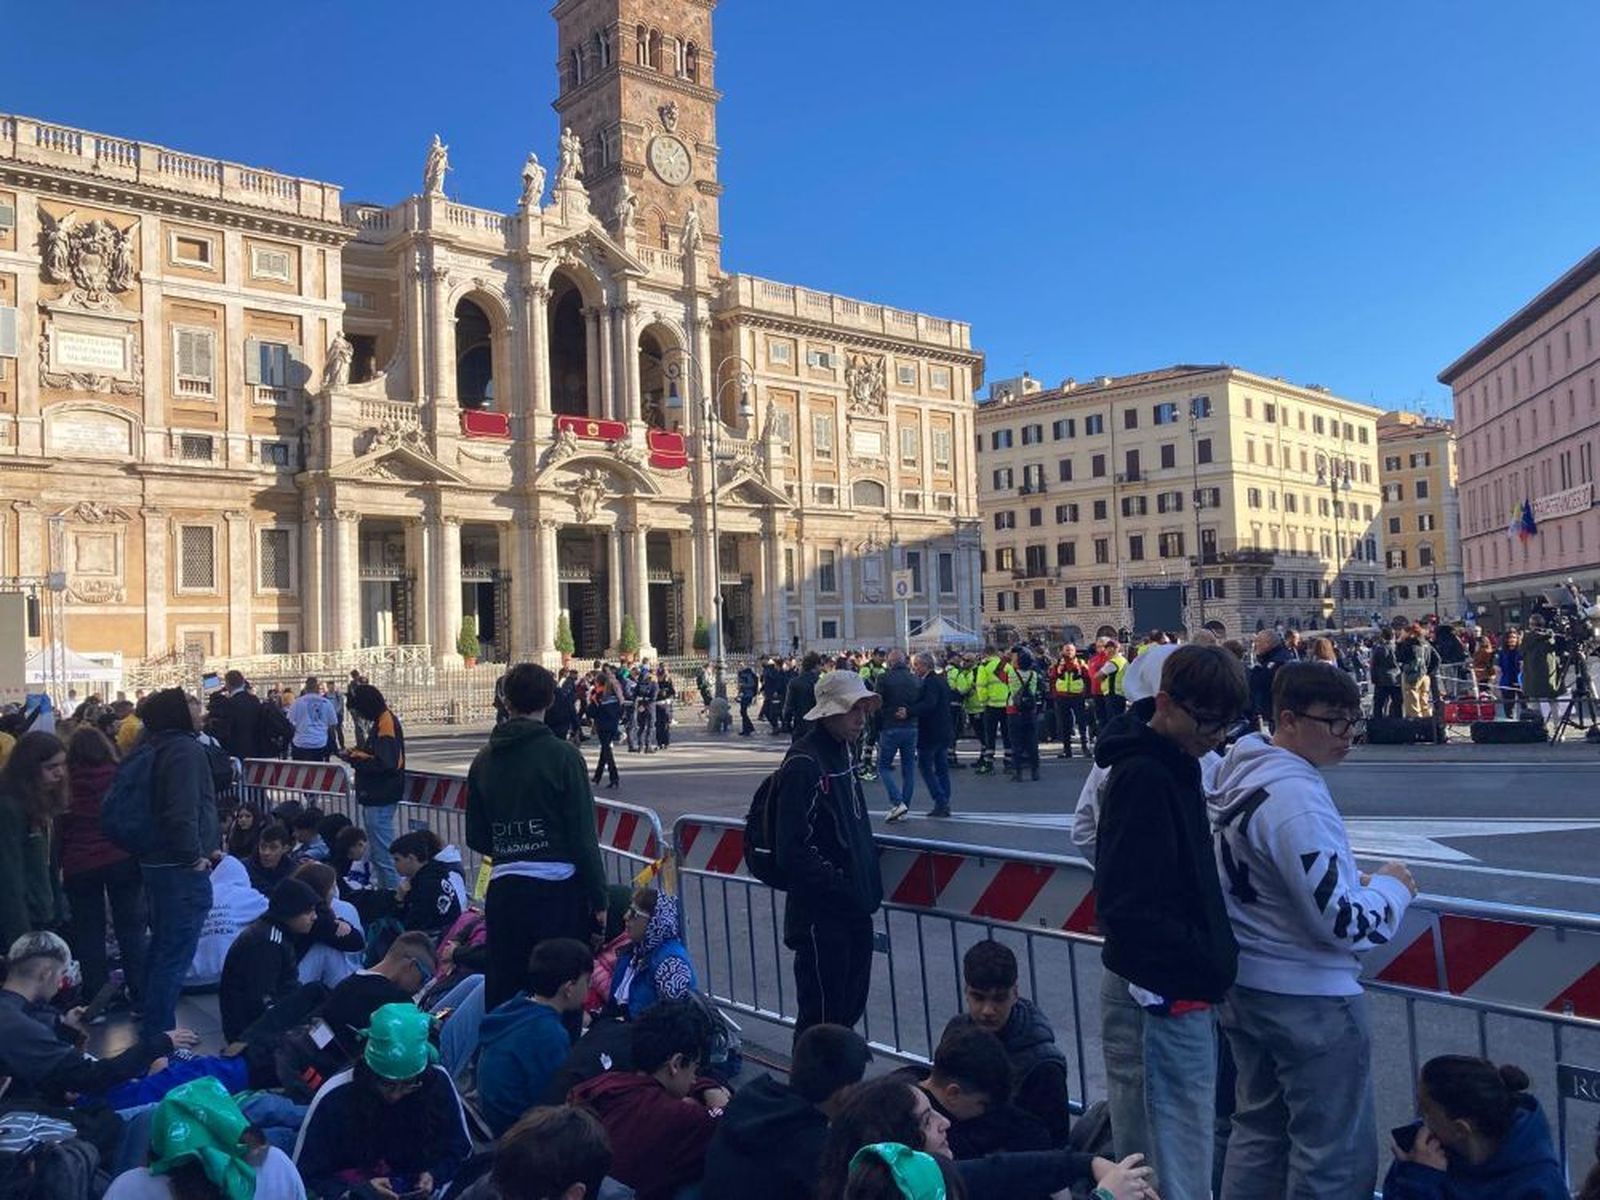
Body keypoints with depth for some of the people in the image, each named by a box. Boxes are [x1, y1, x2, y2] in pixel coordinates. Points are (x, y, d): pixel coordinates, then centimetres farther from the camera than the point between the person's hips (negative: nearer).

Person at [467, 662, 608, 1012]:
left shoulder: (484, 759, 7)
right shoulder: (562, 755, -8)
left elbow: (476, 837, 12)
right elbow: (583, 836, -9)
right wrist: (598, 899, -2)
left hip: (503, 889, 4)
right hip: (558, 890, -4)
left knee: (501, 996, 12)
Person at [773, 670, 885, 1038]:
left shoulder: (844, 750, 8)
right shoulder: (803, 763, -20)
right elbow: (792, 849, -23)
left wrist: (868, 881, 14)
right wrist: (837, 887, -20)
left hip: (854, 907, 9)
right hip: (821, 914, -9)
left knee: (851, 1003, 20)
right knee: (821, 1013, 3)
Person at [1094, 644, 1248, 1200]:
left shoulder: (1171, 768, 10)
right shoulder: (1143, 777, -20)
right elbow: (1129, 909, -26)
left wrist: (1216, 955, 8)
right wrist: (1212, 961, -20)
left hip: (1178, 993, 10)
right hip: (1162, 1000, -10)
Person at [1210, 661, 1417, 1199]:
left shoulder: (1239, 774, 5)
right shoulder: (1296, 796, -24)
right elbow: (1342, 923, -23)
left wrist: (1352, 880, 7)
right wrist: (1391, 887, -6)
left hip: (1245, 986, 9)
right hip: (1310, 998, -9)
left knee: (1258, 1129, 22)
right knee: (1336, 1156, 5)